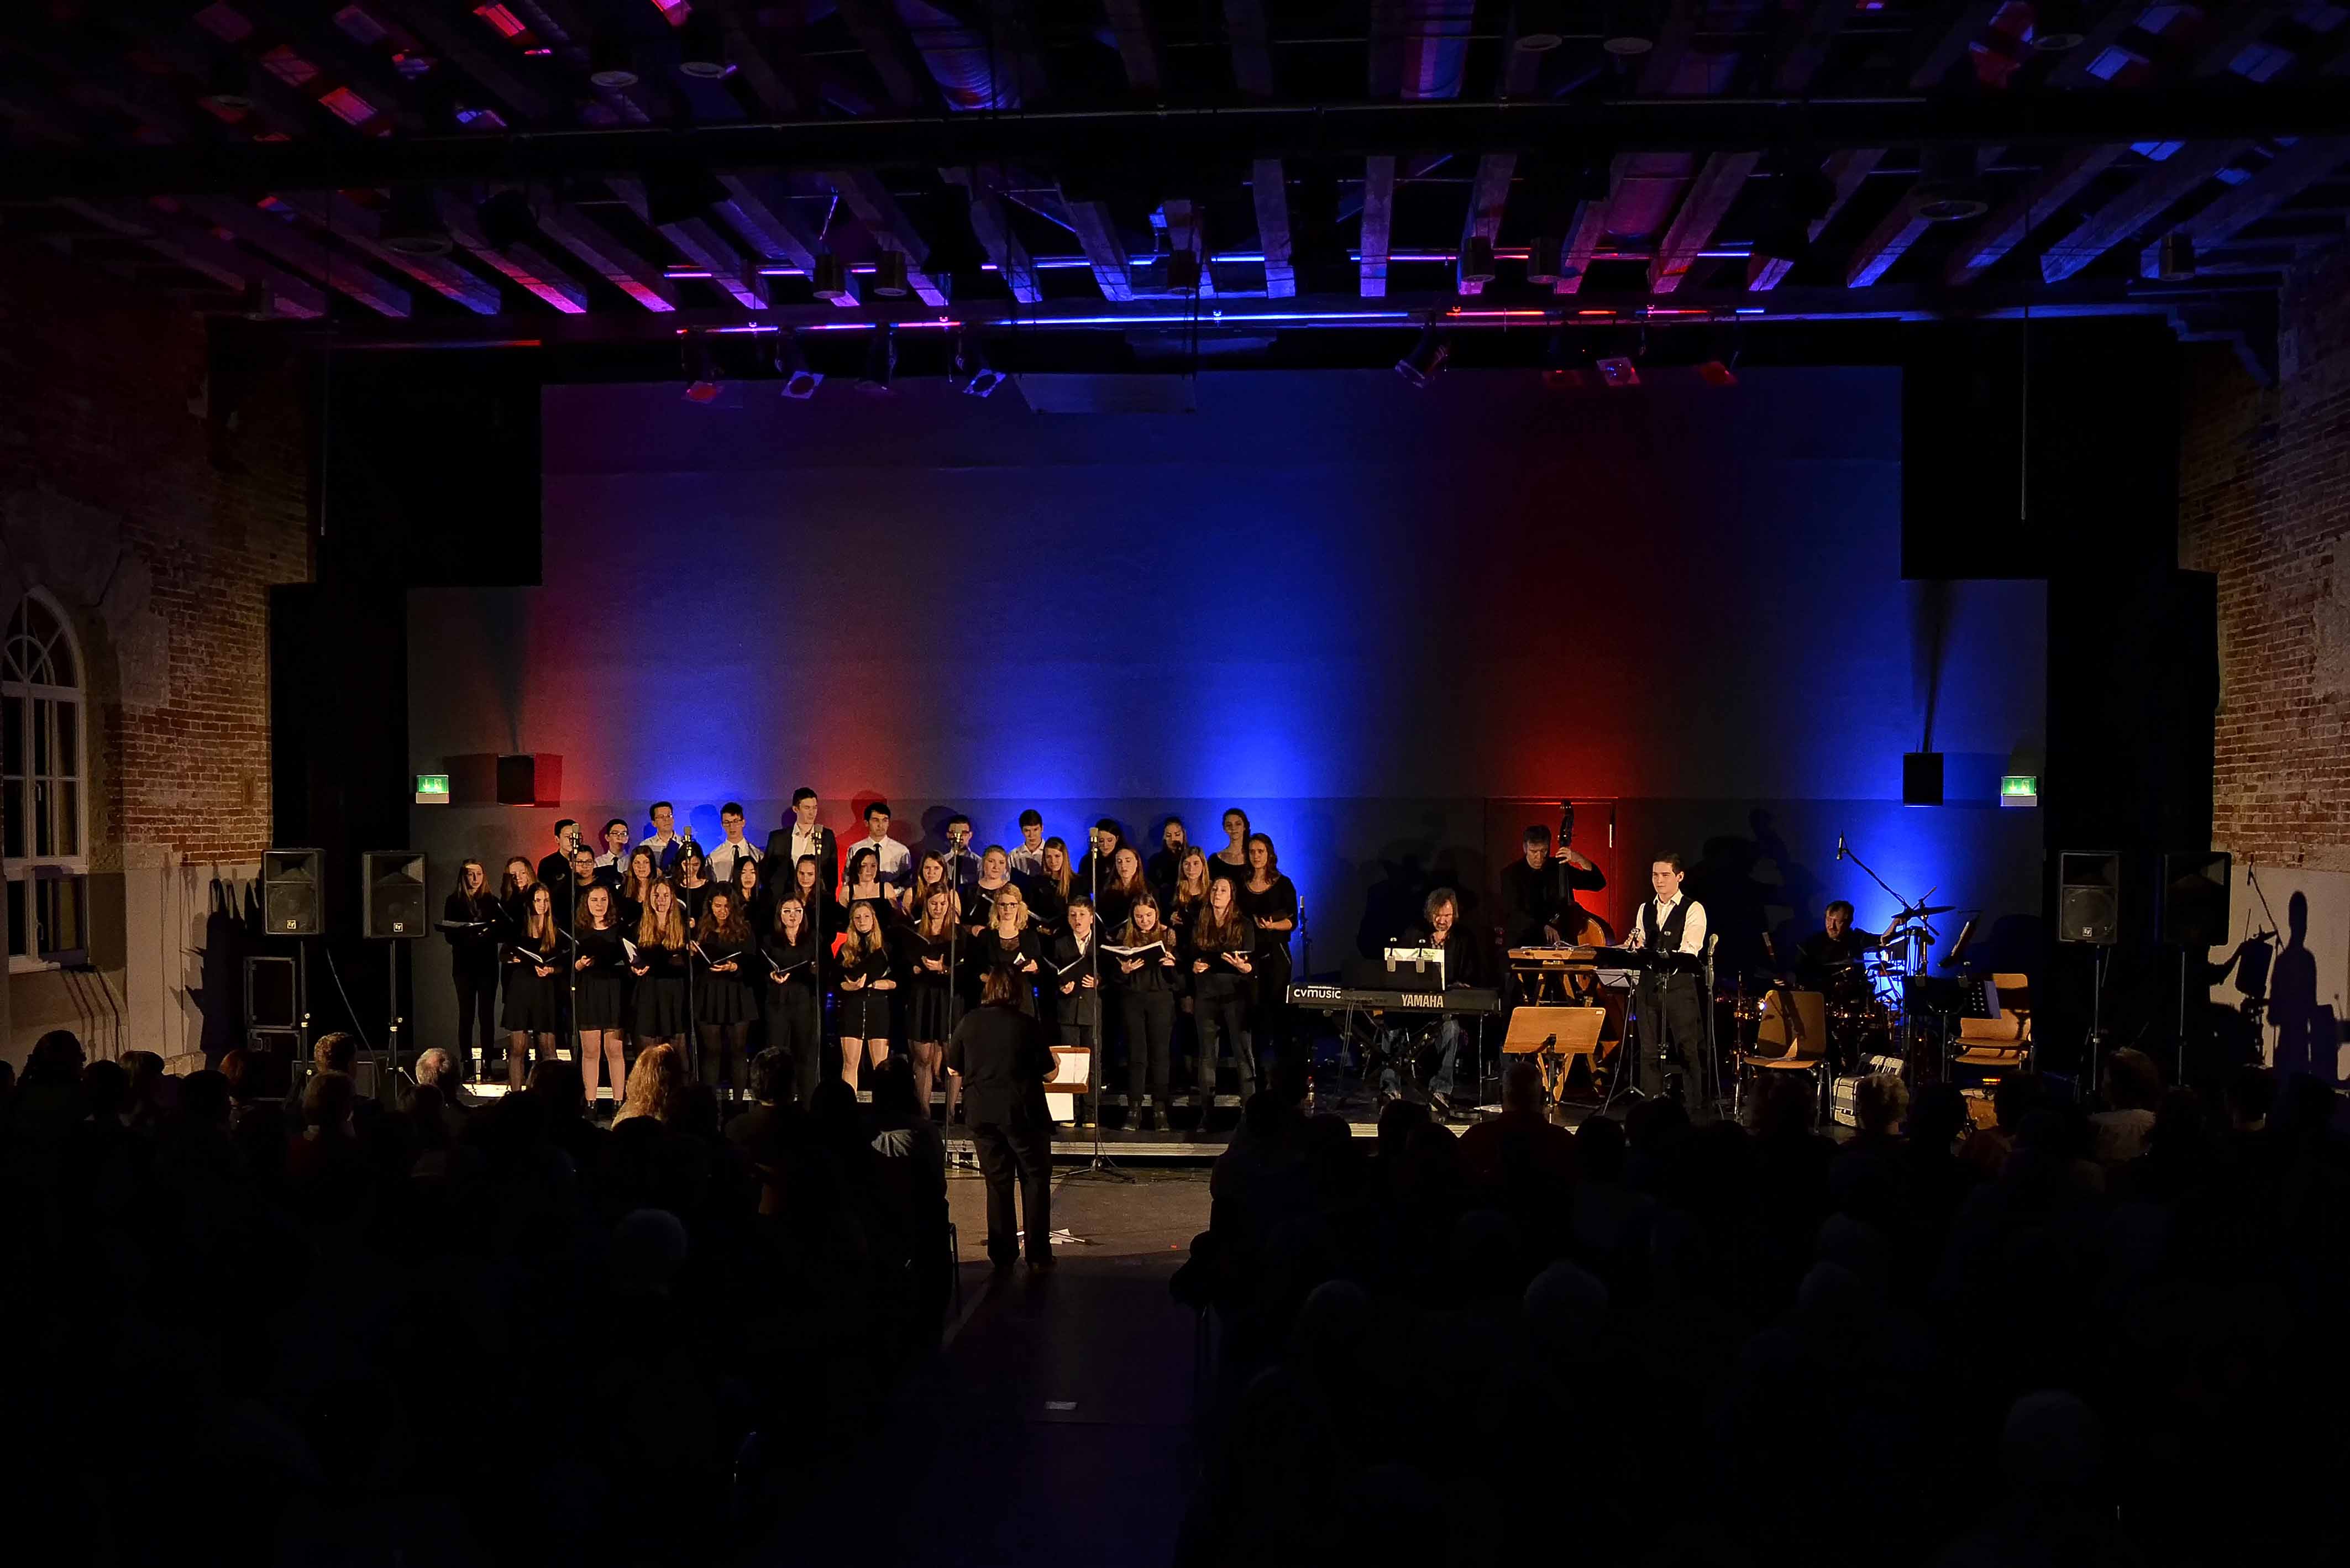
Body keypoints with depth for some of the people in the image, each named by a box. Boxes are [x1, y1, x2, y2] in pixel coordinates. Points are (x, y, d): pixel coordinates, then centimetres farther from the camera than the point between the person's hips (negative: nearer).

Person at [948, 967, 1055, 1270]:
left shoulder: (969, 1022, 0)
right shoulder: (1026, 1023, -8)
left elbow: (953, 1069, 8)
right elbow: (1048, 1072, -4)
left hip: (981, 1113, 3)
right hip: (1022, 1111, -3)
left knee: (997, 1182, 13)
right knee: (1036, 1179, 8)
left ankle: (1002, 1255, 14)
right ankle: (1038, 1254, 6)